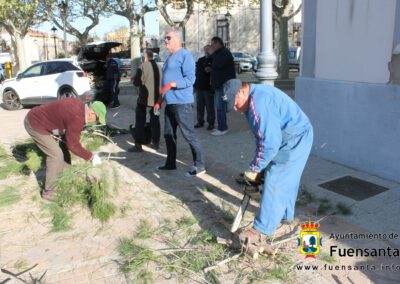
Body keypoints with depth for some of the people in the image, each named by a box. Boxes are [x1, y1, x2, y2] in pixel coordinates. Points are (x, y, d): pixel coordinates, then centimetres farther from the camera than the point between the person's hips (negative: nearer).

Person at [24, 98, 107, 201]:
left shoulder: (79, 105, -3)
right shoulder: (76, 118, -30)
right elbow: (73, 145, -22)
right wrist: (91, 156, -15)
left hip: (39, 118, 10)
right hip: (34, 124, -10)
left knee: (63, 148, 14)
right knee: (56, 155, -10)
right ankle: (48, 192, 1)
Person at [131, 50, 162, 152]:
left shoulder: (142, 67, -12)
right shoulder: (159, 67, 4)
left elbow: (136, 82, -13)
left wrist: (134, 79, 9)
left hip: (144, 98, -5)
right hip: (156, 98, 5)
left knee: (140, 121, 1)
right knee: (155, 120, 15)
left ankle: (138, 144, 0)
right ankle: (155, 142, 20)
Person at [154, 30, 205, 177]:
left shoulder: (185, 55, -9)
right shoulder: (170, 57, 20)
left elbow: (190, 79, -19)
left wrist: (172, 84, -30)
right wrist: (160, 100, 24)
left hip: (182, 103, -10)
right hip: (170, 103, 10)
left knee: (189, 135, -7)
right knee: (168, 134, 14)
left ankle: (199, 165, 2)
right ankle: (170, 163, 27)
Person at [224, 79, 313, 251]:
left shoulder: (258, 102, -25)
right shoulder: (255, 97, 9)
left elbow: (271, 142, -28)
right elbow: (262, 135, 15)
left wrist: (255, 169, -17)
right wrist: (257, 166, 15)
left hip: (295, 140, -11)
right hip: (295, 138, 11)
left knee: (274, 182, -8)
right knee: (286, 179, 23)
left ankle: (261, 231, 0)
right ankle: (285, 215, 41)